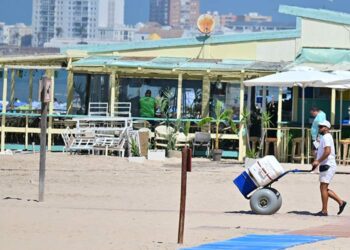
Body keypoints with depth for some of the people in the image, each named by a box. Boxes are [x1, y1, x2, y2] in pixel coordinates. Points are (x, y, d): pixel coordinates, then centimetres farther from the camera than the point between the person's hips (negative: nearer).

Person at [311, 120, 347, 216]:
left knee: (323, 187, -10)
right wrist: (317, 162, 15)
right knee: (324, 188, 12)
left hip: (328, 166, -11)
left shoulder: (326, 137, -12)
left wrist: (318, 161, -19)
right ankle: (340, 202, 14)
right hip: (325, 166, 11)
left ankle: (324, 211, -9)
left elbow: (327, 151, -24)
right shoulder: (325, 137, 21)